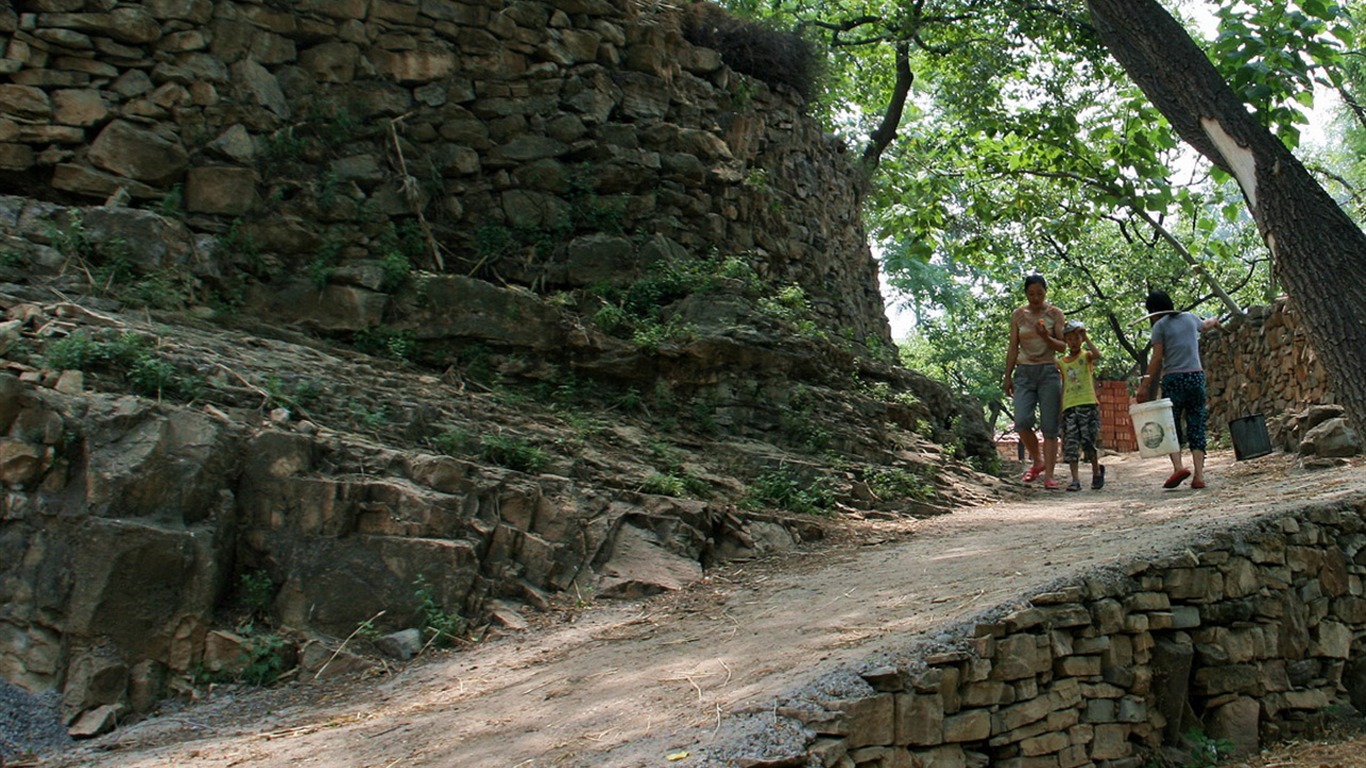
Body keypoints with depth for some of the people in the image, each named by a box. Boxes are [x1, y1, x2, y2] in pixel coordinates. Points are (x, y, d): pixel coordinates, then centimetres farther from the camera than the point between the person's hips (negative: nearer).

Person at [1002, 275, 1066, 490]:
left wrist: (1046, 337, -19)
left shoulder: (1055, 314, 4)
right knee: (1022, 421, -14)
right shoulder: (1018, 315, 9)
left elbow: (1063, 346, 1)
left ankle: (1048, 476, -4)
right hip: (1024, 372, 1)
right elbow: (1013, 347, 11)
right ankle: (1037, 461, 11)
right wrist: (1007, 377, 7)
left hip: (1048, 371, -1)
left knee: (1049, 426, -5)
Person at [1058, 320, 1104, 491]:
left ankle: (1097, 471, 19)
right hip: (1069, 406, 3)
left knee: (1088, 440, -6)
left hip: (1088, 404, -3)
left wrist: (1086, 338, -12)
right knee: (1071, 443, -4)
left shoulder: (1086, 356, 6)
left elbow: (1097, 355, -19)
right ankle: (1075, 480, -3)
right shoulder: (1061, 362, 14)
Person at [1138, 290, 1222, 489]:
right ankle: (1199, 475, -2)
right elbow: (1205, 325, 38)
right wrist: (1214, 320, 62)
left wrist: (1145, 385, -9)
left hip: (1173, 378, -4)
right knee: (1196, 426, 4)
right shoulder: (1190, 318, 14)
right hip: (1196, 376, 4)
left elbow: (1157, 358, -8)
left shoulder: (1160, 326, -1)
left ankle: (1178, 466, -20)